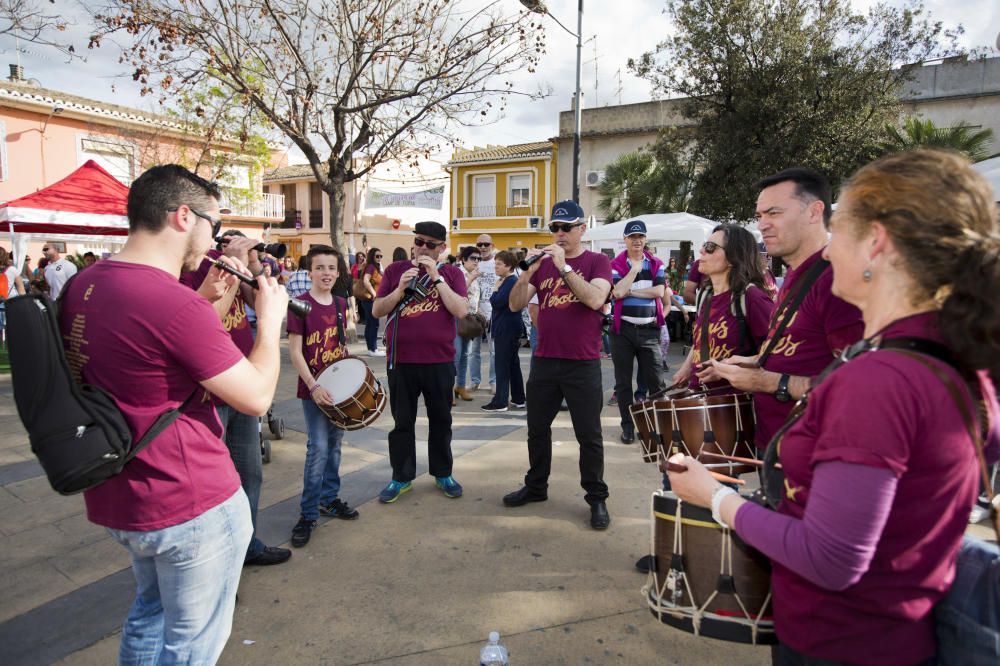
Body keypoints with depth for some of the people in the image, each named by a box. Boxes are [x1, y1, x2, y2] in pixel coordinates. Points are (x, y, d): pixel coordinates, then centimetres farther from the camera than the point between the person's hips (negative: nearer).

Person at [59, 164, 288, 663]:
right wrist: (270, 317, -7)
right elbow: (257, 397, -20)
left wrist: (205, 299, 7)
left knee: (150, 611, 30)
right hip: (191, 507, -9)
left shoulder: (83, 285, 1)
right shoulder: (174, 304, -28)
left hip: (114, 499, 9)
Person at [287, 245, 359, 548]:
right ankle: (308, 513, 5)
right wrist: (314, 387, -20)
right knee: (318, 448, -7)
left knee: (334, 445, 15)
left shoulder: (341, 303, 6)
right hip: (313, 388, -6)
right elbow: (294, 351, -14)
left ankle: (330, 498, 31)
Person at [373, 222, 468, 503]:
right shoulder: (395, 270, 4)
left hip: (440, 361, 0)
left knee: (440, 420, 12)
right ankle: (401, 477, 23)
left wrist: (436, 277, -17)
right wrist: (401, 288, -15)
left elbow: (461, 310, -13)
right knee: (402, 422, 9)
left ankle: (443, 473, 28)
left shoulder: (451, 273, 1)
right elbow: (377, 311, 0)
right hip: (401, 361, 1)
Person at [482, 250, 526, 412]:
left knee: (502, 366, -7)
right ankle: (518, 399, 19)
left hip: (507, 330, -10)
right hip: (507, 329, 10)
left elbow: (496, 303, -21)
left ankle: (500, 402, -4)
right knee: (513, 364, 13)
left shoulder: (511, 282, -15)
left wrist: (495, 289, -8)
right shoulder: (509, 281, 15)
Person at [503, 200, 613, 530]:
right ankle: (536, 486, 31)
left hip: (583, 365, -4)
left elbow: (595, 299, -21)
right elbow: (515, 304, 0)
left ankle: (597, 498, 17)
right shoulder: (543, 262, 8)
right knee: (537, 429, 14)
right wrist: (528, 272, -16)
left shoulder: (597, 261, -2)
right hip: (544, 361, 4)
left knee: (589, 435, 4)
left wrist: (563, 266, -23)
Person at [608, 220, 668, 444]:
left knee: (656, 381, -1)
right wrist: (636, 268, -8)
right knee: (623, 381, 5)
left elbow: (659, 291, -6)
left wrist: (630, 291, -9)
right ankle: (628, 426, 16)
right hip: (623, 329, -1)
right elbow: (618, 292, -14)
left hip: (649, 330, 1)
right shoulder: (616, 265, 3)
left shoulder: (656, 263, 9)